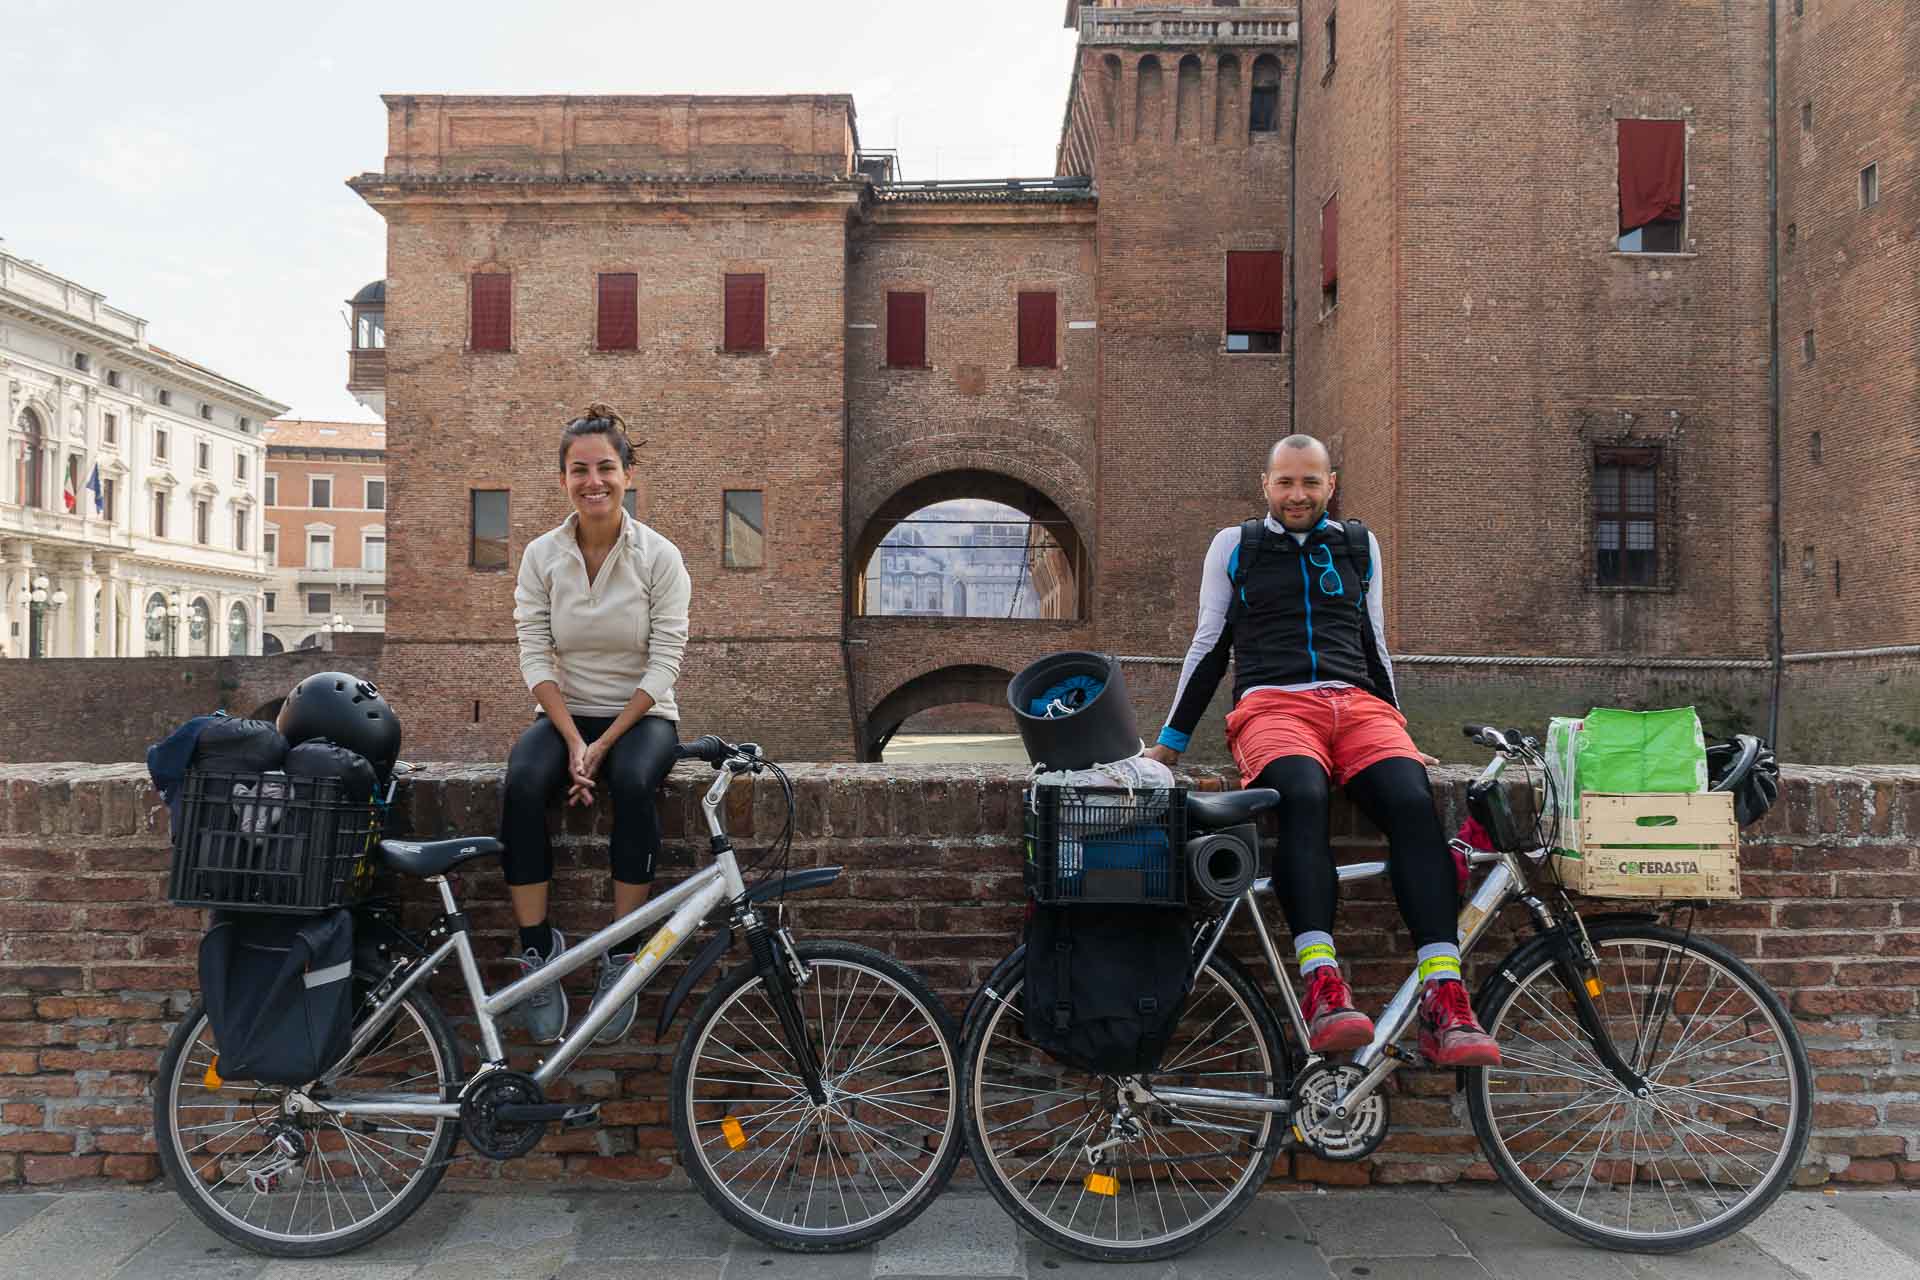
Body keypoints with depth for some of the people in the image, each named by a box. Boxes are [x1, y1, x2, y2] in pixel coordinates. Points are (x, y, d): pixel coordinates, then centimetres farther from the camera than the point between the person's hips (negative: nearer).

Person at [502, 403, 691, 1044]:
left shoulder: (660, 557, -7)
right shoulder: (542, 555, 0)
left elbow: (663, 664, -10)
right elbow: (535, 657, -4)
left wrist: (604, 743, -18)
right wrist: (574, 742, -17)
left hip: (641, 716, -2)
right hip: (565, 714, 2)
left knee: (633, 782, -35)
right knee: (522, 784, -30)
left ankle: (621, 960, -25)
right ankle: (537, 952, -22)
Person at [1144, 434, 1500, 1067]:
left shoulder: (1360, 546, 23)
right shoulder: (1234, 545, 17)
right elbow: (1209, 647, 17)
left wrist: (1396, 728, 23)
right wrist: (1169, 744, 13)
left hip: (1359, 704, 3)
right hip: (1272, 705, -2)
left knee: (1413, 802, -31)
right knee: (1302, 796, -38)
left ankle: (1443, 1003, -36)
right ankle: (1323, 987, -46)